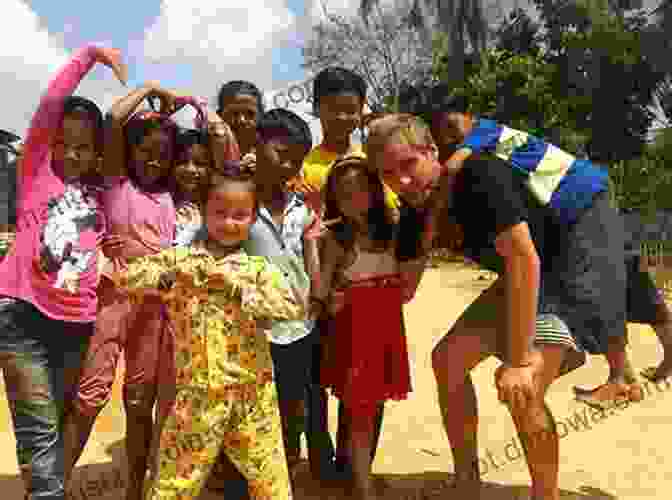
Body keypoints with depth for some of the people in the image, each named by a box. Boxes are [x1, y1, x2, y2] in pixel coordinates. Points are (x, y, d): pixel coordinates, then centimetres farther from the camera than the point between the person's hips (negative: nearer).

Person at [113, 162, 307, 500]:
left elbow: (296, 307, -12)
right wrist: (171, 276, -16)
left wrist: (237, 286, -16)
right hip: (198, 392, 0)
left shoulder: (259, 268, 2)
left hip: (253, 392, 1)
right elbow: (126, 278, -1)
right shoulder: (180, 258, 3)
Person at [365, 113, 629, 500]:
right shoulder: (416, 214, -5)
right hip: (524, 278, 8)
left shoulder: (479, 176, -28)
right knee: (448, 359, 5)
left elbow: (524, 259, -32)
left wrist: (518, 361, -31)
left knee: (522, 387, -23)